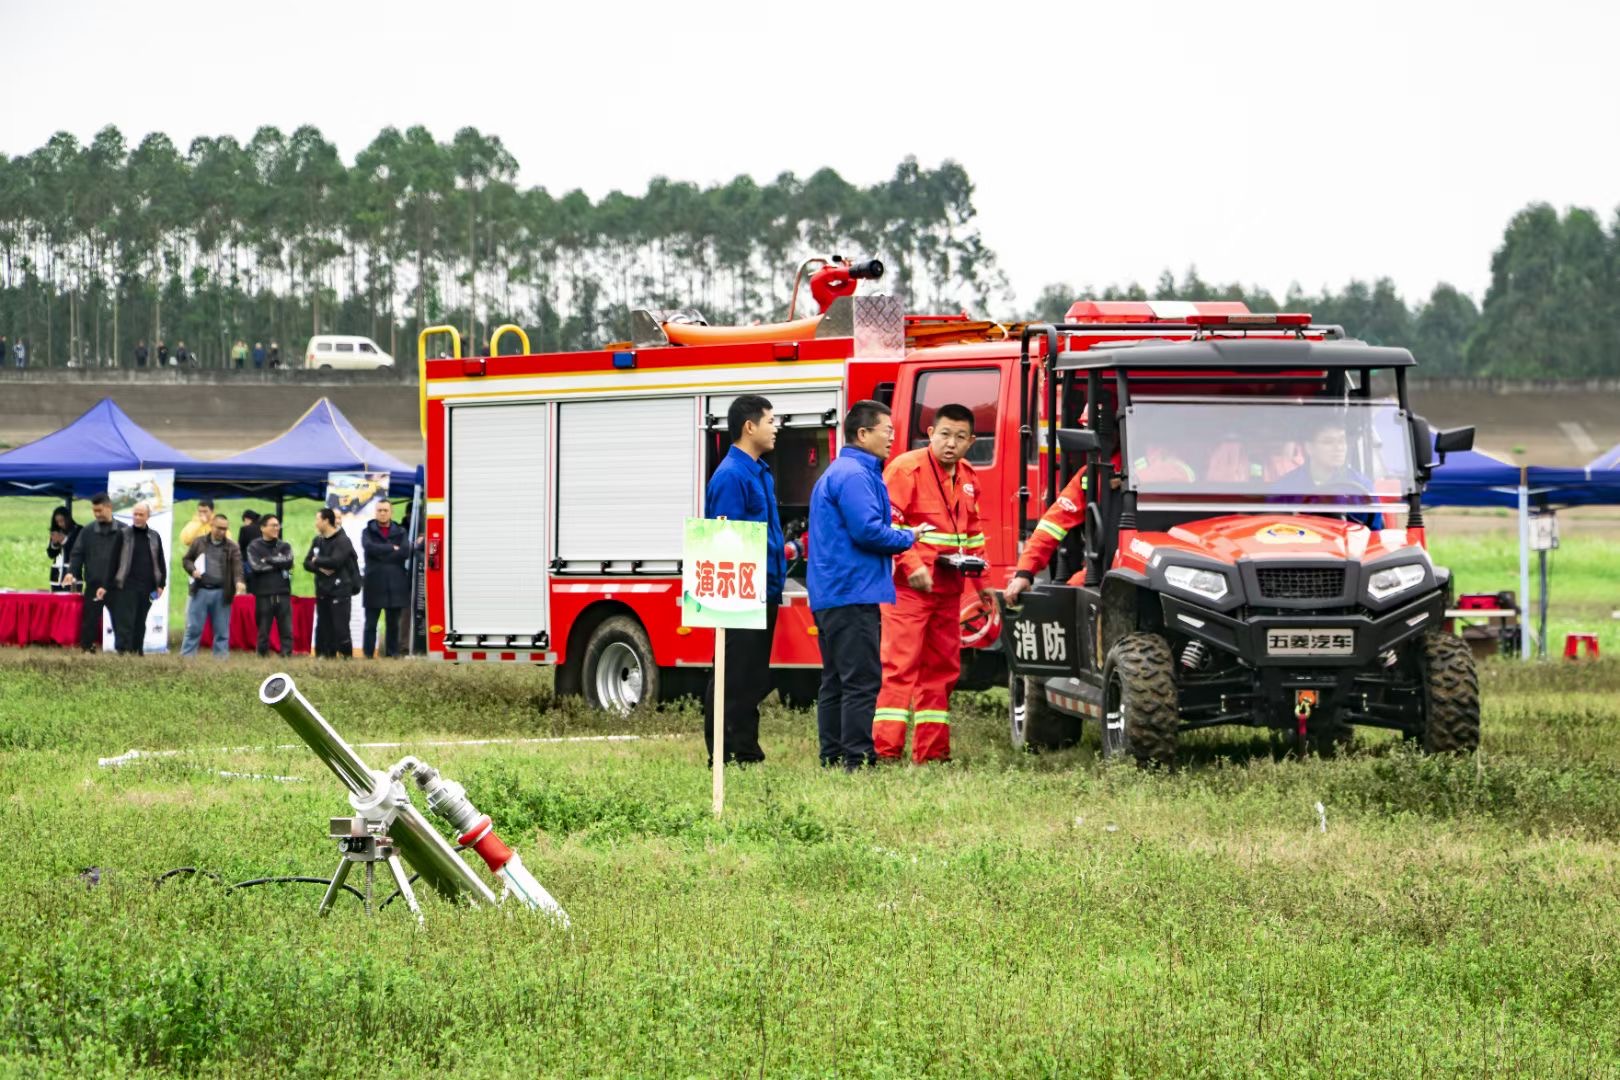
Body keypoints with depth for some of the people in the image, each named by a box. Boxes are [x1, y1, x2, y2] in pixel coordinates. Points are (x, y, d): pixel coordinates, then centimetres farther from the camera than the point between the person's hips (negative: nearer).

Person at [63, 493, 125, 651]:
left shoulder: (122, 531, 3)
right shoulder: (87, 531, 5)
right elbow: (77, 553, 3)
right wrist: (71, 571, -15)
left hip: (116, 585, 0)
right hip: (93, 584, 0)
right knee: (90, 619, -2)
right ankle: (87, 649, 3)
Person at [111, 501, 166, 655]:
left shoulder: (154, 537, 12)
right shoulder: (123, 535, 1)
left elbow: (161, 562, 16)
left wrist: (161, 584, 9)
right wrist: (113, 581, -6)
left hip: (146, 588, 4)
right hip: (126, 587, -4)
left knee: (140, 623, 10)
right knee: (125, 622, -9)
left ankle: (137, 651, 16)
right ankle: (123, 651, -12)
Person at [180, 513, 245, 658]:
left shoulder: (232, 547, 4)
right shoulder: (199, 543, 7)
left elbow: (237, 567, -7)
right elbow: (186, 559, 14)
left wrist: (239, 582, -26)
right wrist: (192, 570, -8)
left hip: (221, 593, 0)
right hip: (200, 591, 0)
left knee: (222, 631, 5)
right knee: (193, 628, 0)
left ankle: (220, 659, 10)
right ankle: (186, 658, 3)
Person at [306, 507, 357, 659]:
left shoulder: (342, 541, -9)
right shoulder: (317, 541, 14)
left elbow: (335, 561, -21)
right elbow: (307, 563, 11)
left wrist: (317, 561, -6)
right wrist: (320, 567, -10)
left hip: (340, 591, -7)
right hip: (322, 590, 7)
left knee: (340, 627, -10)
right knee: (323, 627, 9)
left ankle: (346, 656, -7)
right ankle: (325, 656, 15)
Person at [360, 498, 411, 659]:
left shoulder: (400, 533, 10)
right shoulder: (368, 532, 7)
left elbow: (405, 552, -7)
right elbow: (369, 547, -14)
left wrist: (381, 553, -9)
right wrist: (392, 549, -10)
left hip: (396, 585, 2)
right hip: (374, 584, -2)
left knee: (393, 624, 7)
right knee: (370, 624, -1)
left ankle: (393, 654, 13)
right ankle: (368, 655, 2)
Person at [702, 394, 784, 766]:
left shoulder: (761, 473, 15)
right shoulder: (731, 476, -15)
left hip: (764, 593, 10)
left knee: (754, 679, 13)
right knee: (734, 681, -6)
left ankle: (748, 752, 19)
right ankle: (722, 758, -4)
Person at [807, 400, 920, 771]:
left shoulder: (838, 473, 21)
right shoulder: (854, 476, -13)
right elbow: (867, 530, -21)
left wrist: (902, 536, 16)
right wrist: (908, 538, -6)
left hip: (830, 597, 11)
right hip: (853, 593, -11)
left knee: (837, 682, 12)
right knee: (862, 680, -11)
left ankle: (833, 757, 14)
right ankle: (857, 760, -13)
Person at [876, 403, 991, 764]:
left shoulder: (967, 478, 14)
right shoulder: (906, 468, -10)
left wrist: (976, 559, 10)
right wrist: (912, 567, -20)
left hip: (948, 585, 8)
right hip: (909, 585, -8)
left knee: (942, 667, 10)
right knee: (900, 664, -11)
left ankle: (932, 750, 16)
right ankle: (886, 749, -14)